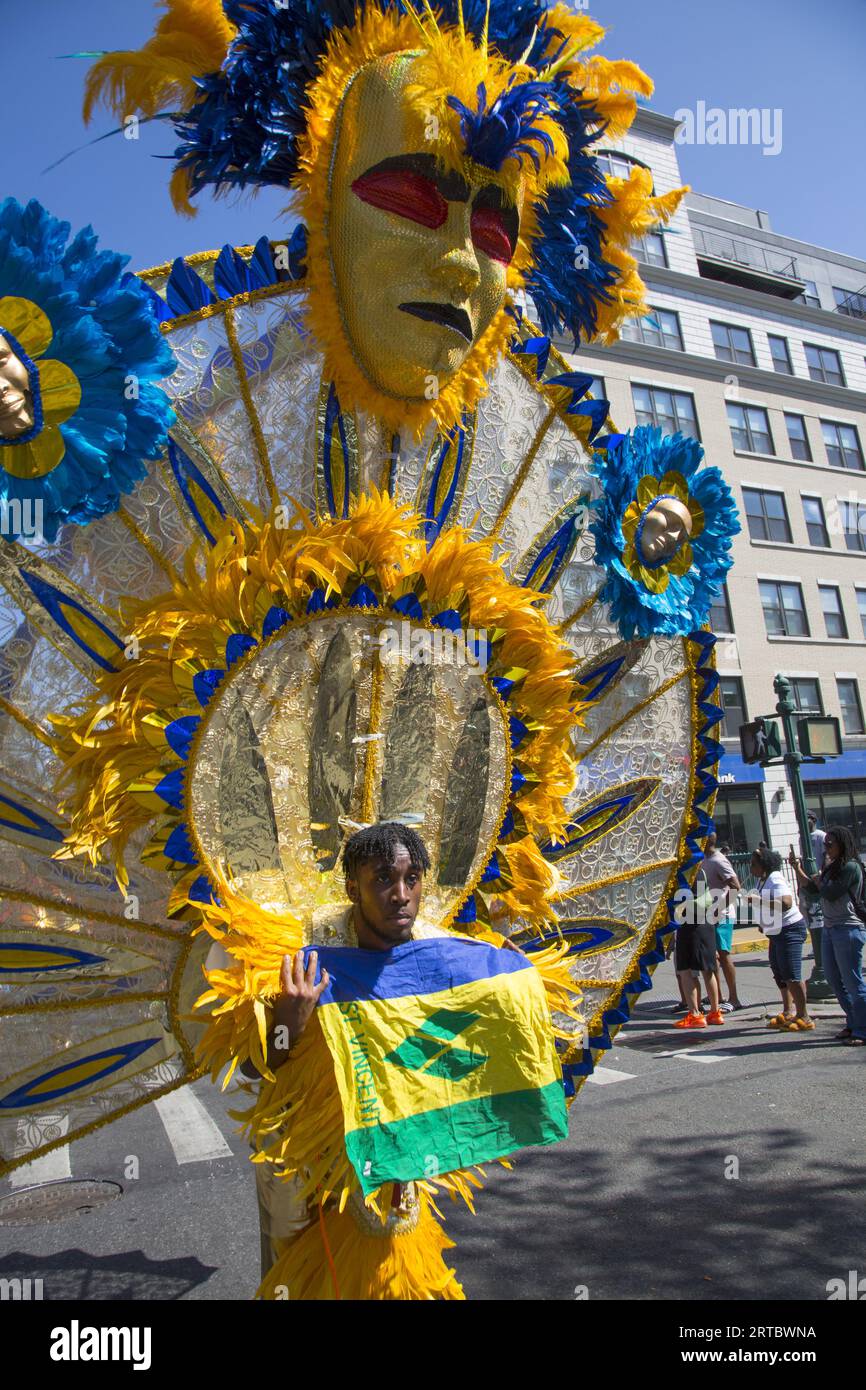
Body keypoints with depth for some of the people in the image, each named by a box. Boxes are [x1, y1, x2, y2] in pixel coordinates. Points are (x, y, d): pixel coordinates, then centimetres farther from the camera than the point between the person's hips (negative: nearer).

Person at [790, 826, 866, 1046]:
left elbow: (831, 893, -18)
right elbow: (812, 889, 12)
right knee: (835, 980, 13)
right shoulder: (832, 867, 14)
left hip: (848, 929, -9)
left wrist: (817, 880, 0)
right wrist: (797, 868, 4)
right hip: (830, 929, 9)